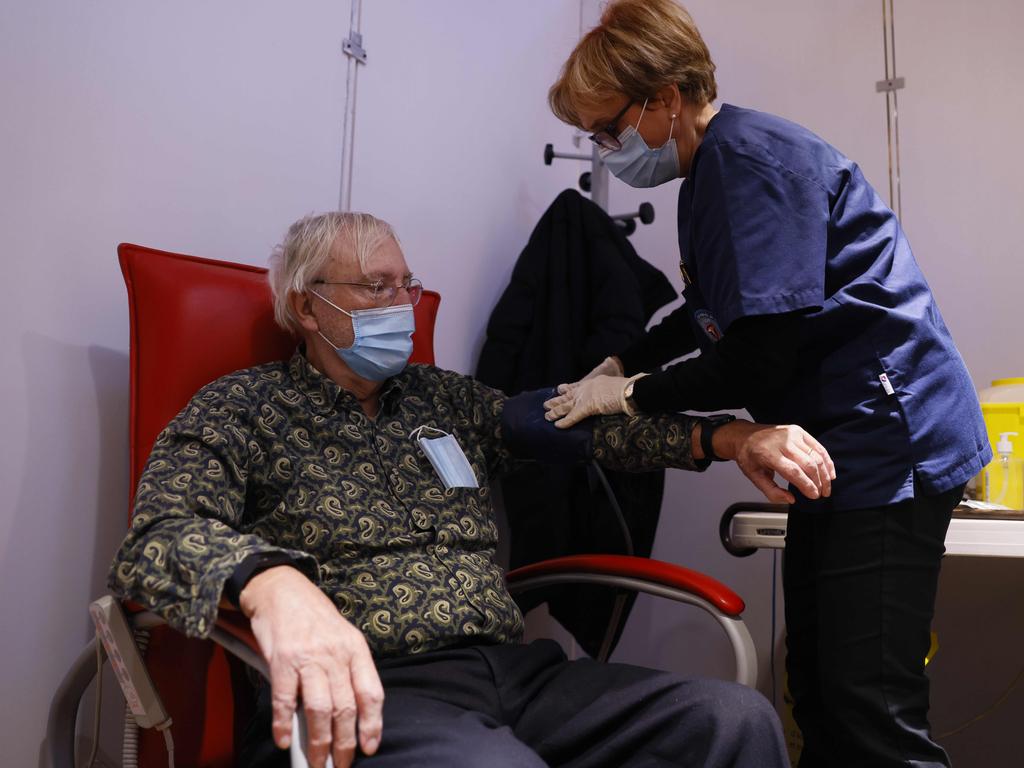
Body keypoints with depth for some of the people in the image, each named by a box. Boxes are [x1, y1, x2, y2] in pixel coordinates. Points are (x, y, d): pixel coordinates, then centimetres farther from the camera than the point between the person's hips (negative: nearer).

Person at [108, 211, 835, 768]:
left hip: (517, 672, 6)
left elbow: (572, 425, 12)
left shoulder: (445, 397, 22)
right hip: (370, 690, -5)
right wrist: (272, 582, -34)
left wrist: (727, 437, -2)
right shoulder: (243, 407, 5)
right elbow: (159, 538, -11)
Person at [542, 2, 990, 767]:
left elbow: (758, 360, -22)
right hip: (839, 443, 10)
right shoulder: (713, 170, 13)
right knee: (818, 692, 15)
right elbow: (710, 315, 26)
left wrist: (632, 396, -9)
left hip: (887, 439, -10)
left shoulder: (752, 158, -18)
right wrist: (618, 365, 14)